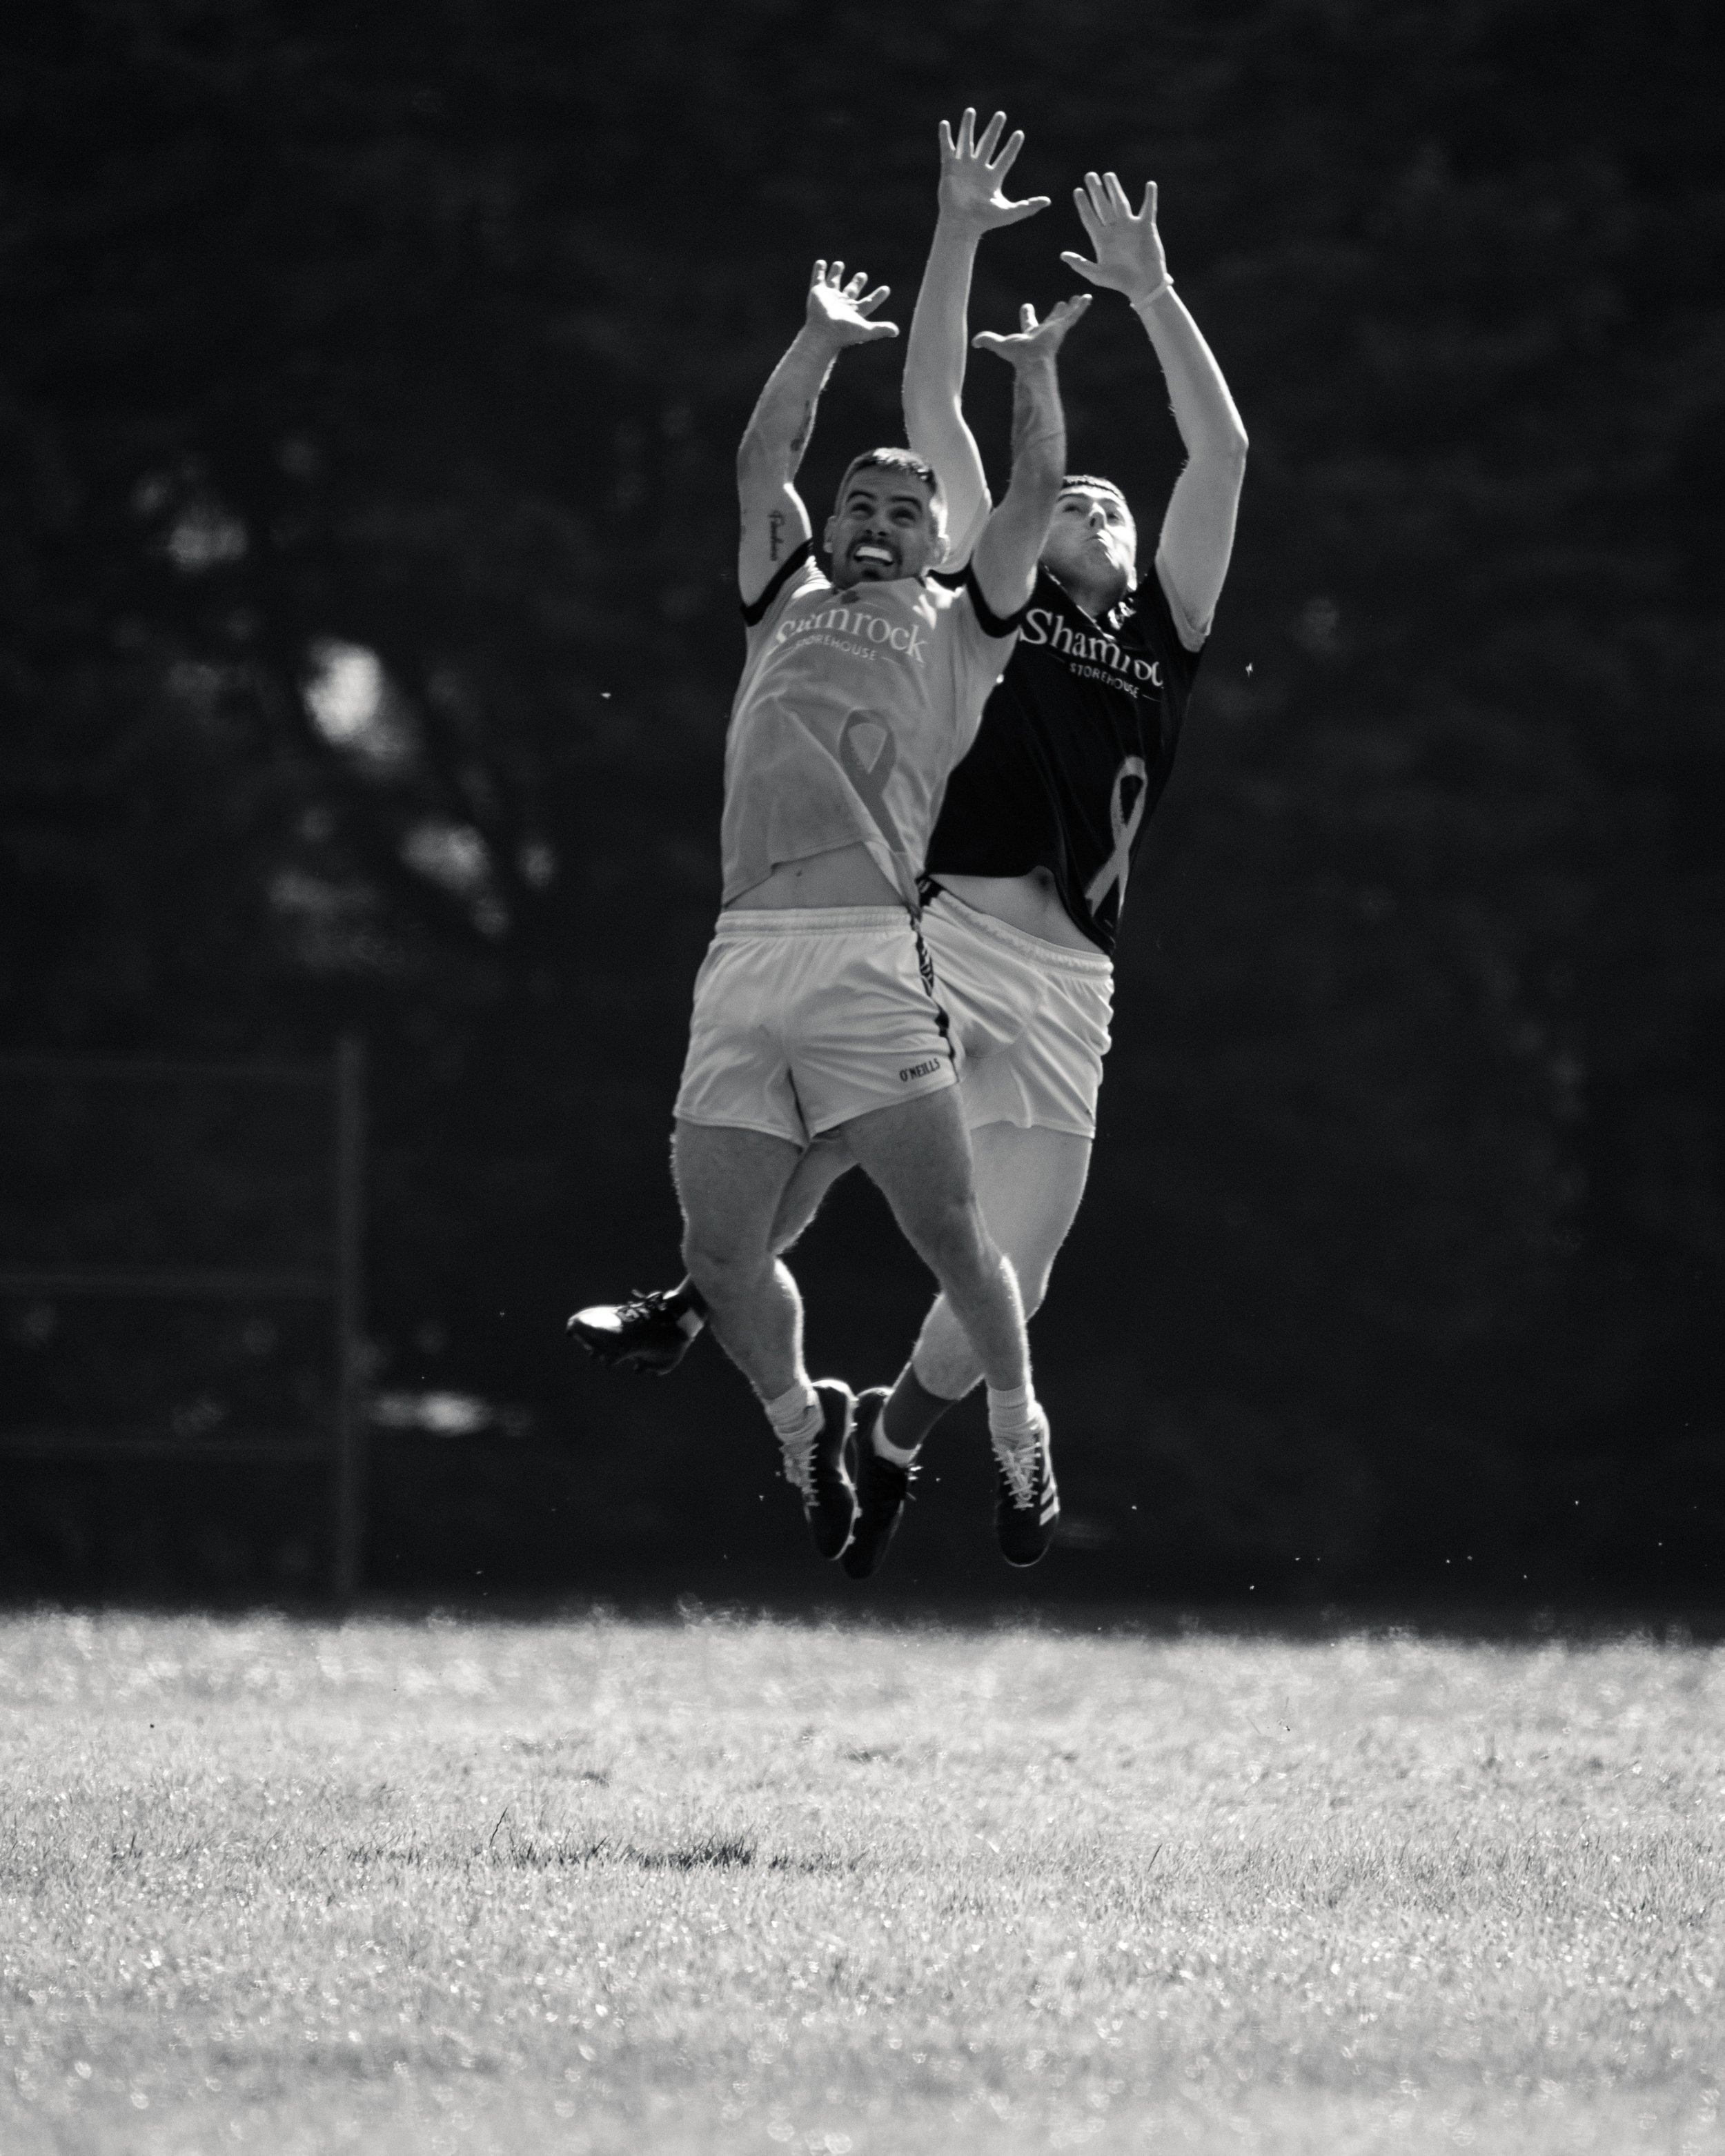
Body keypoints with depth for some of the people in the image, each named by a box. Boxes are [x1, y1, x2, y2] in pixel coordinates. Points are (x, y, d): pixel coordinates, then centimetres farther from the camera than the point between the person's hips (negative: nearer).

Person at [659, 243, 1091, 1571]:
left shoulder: (960, 628, 19)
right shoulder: (787, 604, 27)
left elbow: (1038, 491, 13)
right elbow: (763, 464, 25)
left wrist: (1036, 367, 20)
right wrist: (820, 343, 26)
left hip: (871, 956, -3)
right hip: (744, 957, 3)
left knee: (949, 1230, -9)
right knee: (720, 1255, -1)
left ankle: (1021, 1434, 10)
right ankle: (802, 1426, 23)